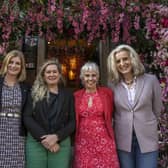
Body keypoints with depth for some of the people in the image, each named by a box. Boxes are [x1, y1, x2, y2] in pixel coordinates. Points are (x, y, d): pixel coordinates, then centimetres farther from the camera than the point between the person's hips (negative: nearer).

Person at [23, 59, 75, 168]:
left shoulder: (68, 95, 9)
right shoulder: (34, 93, 7)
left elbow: (72, 121, 3)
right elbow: (27, 117, -1)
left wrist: (56, 137, -11)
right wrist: (43, 138, -12)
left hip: (61, 143, 1)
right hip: (36, 142, 0)